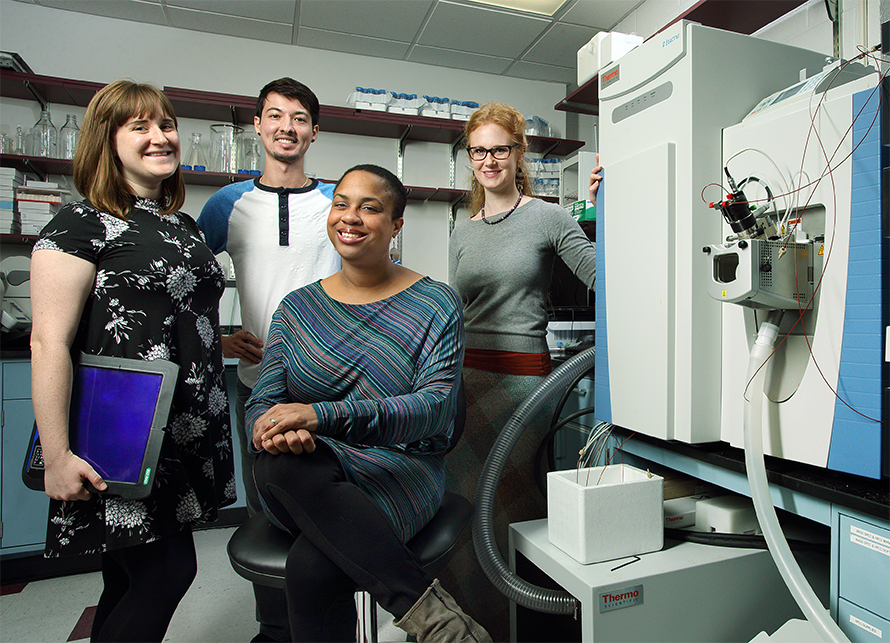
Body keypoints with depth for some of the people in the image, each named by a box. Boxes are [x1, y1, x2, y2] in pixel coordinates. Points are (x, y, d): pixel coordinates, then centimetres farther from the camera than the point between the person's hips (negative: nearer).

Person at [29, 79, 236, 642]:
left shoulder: (183, 226, 15)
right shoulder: (83, 225, -8)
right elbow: (50, 344, -14)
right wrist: (57, 456, -16)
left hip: (187, 434, 7)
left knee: (132, 579, 16)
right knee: (168, 568, -3)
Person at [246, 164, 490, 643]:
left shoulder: (435, 304, 2)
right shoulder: (297, 306, 12)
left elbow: (437, 405, -12)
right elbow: (262, 401, 7)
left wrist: (322, 415, -25)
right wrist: (270, 430, -21)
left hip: (399, 472, -3)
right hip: (310, 480, 3)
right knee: (278, 464, -32)